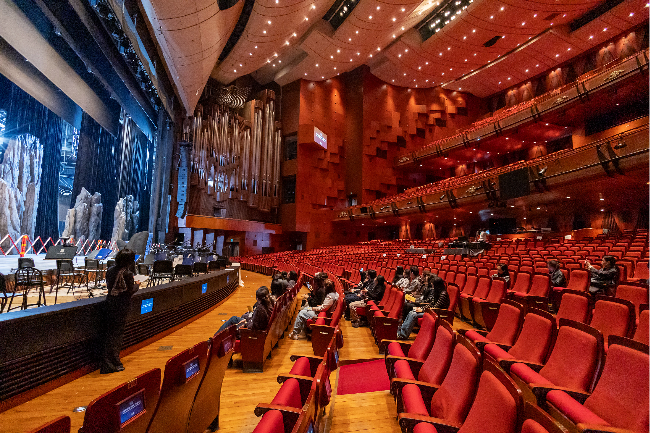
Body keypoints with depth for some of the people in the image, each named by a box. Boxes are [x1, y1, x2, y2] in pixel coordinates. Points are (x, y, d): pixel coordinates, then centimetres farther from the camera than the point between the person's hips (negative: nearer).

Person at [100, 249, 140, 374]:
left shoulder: (110, 270, 3)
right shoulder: (127, 274, -19)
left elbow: (109, 285, 13)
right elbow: (131, 291, -13)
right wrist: (137, 285, 7)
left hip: (110, 303, 7)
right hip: (120, 307, -7)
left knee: (109, 332, 16)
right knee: (117, 333, 3)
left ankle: (108, 362, 27)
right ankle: (114, 363, 11)